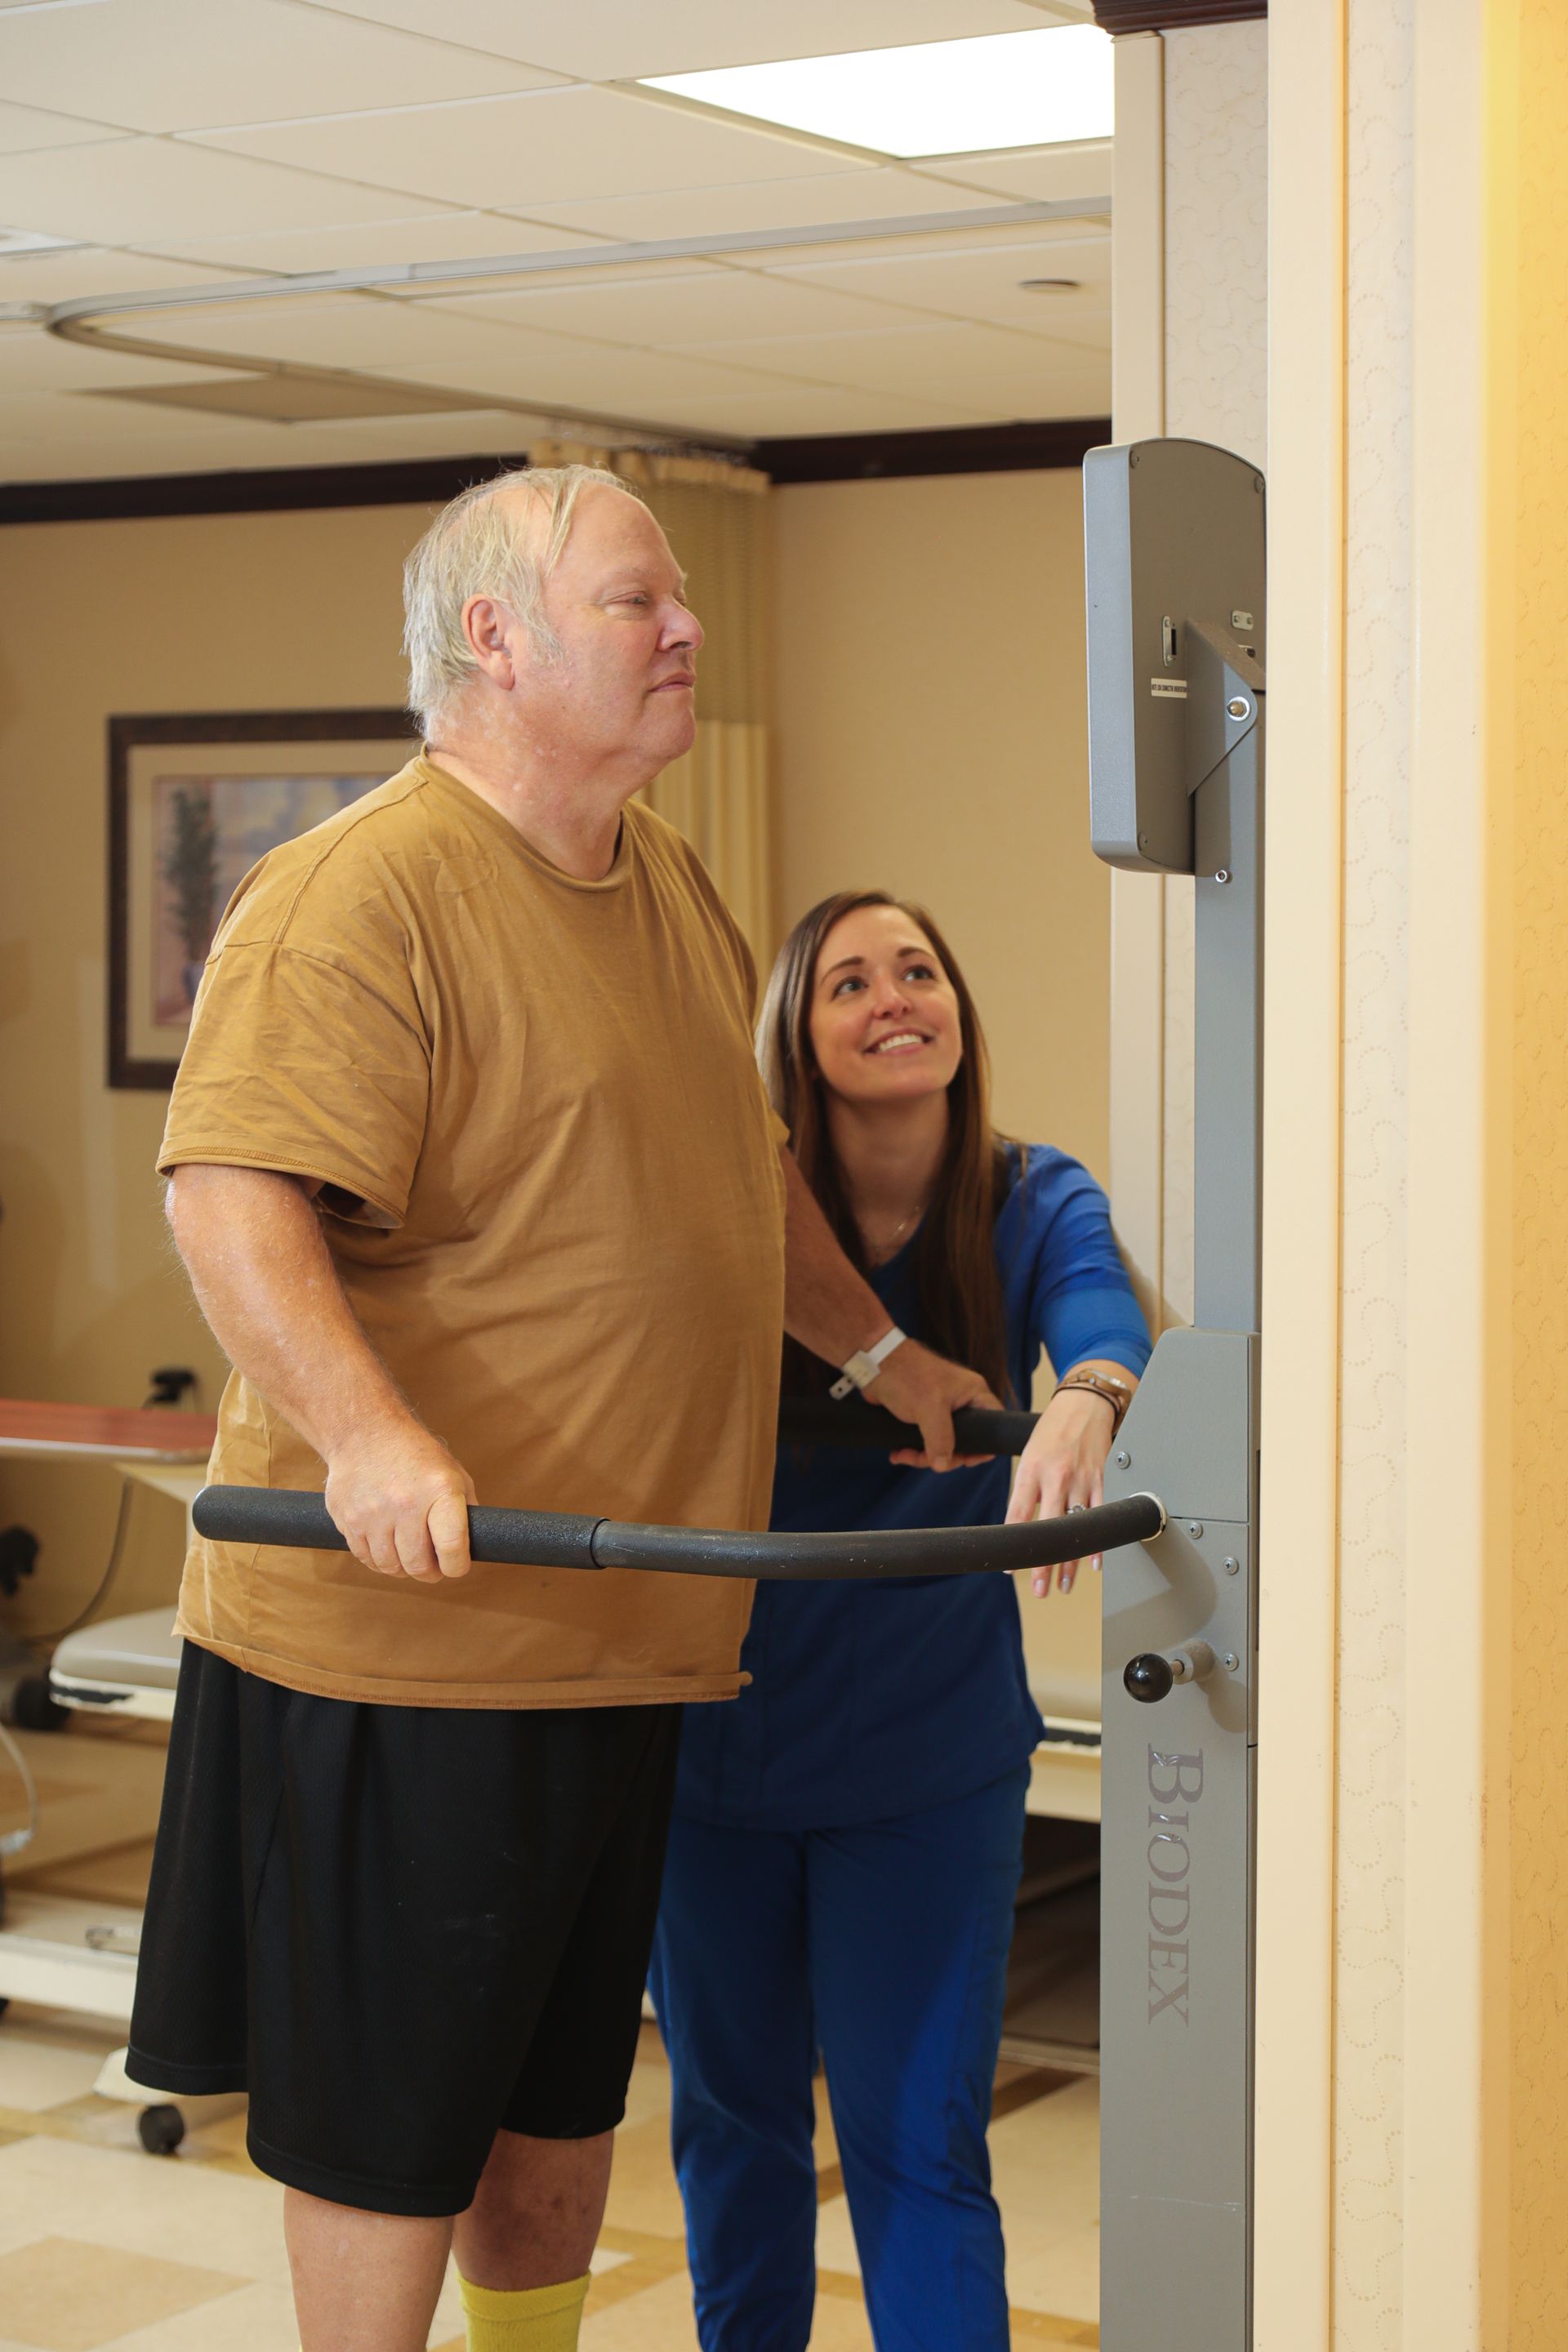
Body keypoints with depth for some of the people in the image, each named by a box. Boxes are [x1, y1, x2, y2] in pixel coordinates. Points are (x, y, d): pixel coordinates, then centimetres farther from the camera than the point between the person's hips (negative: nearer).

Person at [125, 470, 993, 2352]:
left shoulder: (660, 876, 13)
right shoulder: (357, 891, -16)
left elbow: (735, 1159, 27)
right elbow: (232, 1198, -27)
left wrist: (876, 1351, 30)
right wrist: (365, 1436, -40)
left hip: (618, 1618, 9)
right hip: (411, 1621, -9)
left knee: (566, 2082, 20)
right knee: (395, 2113, 3)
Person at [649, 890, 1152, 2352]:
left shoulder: (1032, 1208, -7)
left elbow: (1101, 1315, -27)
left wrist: (1084, 1404, -50)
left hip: (931, 1753, -1)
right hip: (716, 1726, 1)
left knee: (918, 2145, -5)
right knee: (732, 2110, 16)